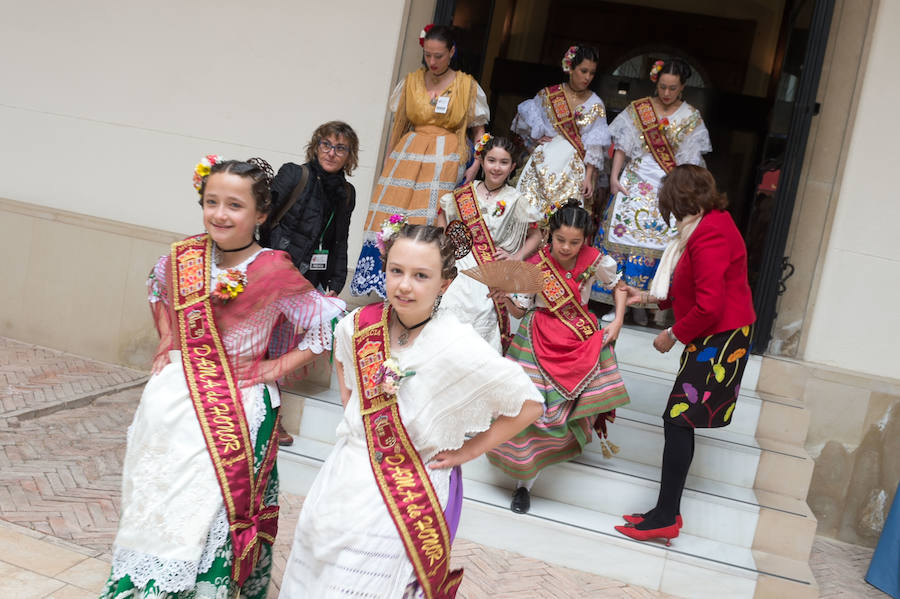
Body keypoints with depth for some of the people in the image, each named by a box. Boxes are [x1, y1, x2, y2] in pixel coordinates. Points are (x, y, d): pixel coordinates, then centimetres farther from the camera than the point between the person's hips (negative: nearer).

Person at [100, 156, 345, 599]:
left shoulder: (273, 272, -16)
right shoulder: (186, 256, -2)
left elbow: (333, 323, -13)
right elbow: (159, 287, 22)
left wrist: (280, 366, -12)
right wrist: (167, 339, 12)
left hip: (235, 408, -5)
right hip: (172, 399, 5)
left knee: (211, 505, 2)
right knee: (154, 499, 15)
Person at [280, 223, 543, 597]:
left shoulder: (458, 348, -25)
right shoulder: (362, 324, -9)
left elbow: (528, 404, -16)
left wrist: (469, 450, -11)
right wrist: (349, 404, 7)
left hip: (410, 492, -5)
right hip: (347, 469, 5)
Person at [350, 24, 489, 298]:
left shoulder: (468, 86, 3)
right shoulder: (411, 81, 10)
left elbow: (479, 130, 6)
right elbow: (398, 125, 16)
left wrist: (476, 166, -5)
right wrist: (389, 162, 12)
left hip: (445, 162, -3)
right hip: (408, 157, 3)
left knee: (429, 224, -10)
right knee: (392, 218, -6)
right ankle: (380, 284, 2)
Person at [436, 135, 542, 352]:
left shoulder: (515, 200, 0)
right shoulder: (466, 192, 7)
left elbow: (535, 236, 8)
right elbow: (443, 213, 23)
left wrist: (516, 257, -5)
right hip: (462, 260, 2)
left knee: (480, 308, -18)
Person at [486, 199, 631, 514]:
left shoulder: (594, 261, -9)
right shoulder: (535, 266, -14)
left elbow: (619, 285, 10)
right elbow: (520, 311, -6)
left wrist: (617, 321, 1)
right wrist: (506, 299, -27)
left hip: (582, 335, 3)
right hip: (540, 339, -3)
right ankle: (524, 481, 1)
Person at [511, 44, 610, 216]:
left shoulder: (595, 105, 2)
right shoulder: (549, 95, 4)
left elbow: (595, 146, -2)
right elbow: (525, 116, 15)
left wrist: (589, 177, -9)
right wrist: (536, 138, 2)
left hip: (574, 169, -1)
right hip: (543, 163, 1)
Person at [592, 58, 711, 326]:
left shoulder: (691, 118, 3)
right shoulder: (637, 109, 5)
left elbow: (690, 161, 1)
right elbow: (622, 147, 5)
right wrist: (614, 177, -4)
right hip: (634, 183, 1)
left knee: (657, 242, -4)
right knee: (623, 234, -4)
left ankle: (640, 303, 7)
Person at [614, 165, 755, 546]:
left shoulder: (709, 235, -19)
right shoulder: (713, 223, 15)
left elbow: (709, 306, -24)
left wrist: (673, 335, -11)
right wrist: (648, 298, 20)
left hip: (719, 339, -10)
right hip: (712, 338, 10)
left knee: (678, 421, -8)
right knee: (681, 422, 10)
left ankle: (665, 518, -1)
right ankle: (667, 513, 17)